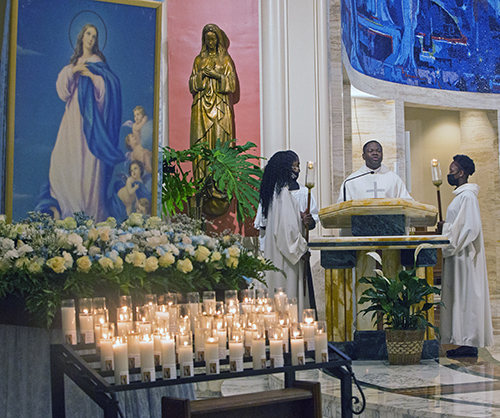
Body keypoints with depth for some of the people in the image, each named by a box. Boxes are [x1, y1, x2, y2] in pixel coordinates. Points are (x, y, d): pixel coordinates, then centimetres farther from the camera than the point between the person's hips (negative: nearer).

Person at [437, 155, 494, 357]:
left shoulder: (468, 196, -15)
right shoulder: (461, 195, 17)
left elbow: (470, 227, -22)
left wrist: (446, 228, -14)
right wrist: (445, 227, 11)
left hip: (465, 255, -10)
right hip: (457, 254, 10)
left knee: (466, 296, -6)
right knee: (460, 297, 10)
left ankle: (470, 343, -3)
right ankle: (465, 341, 14)